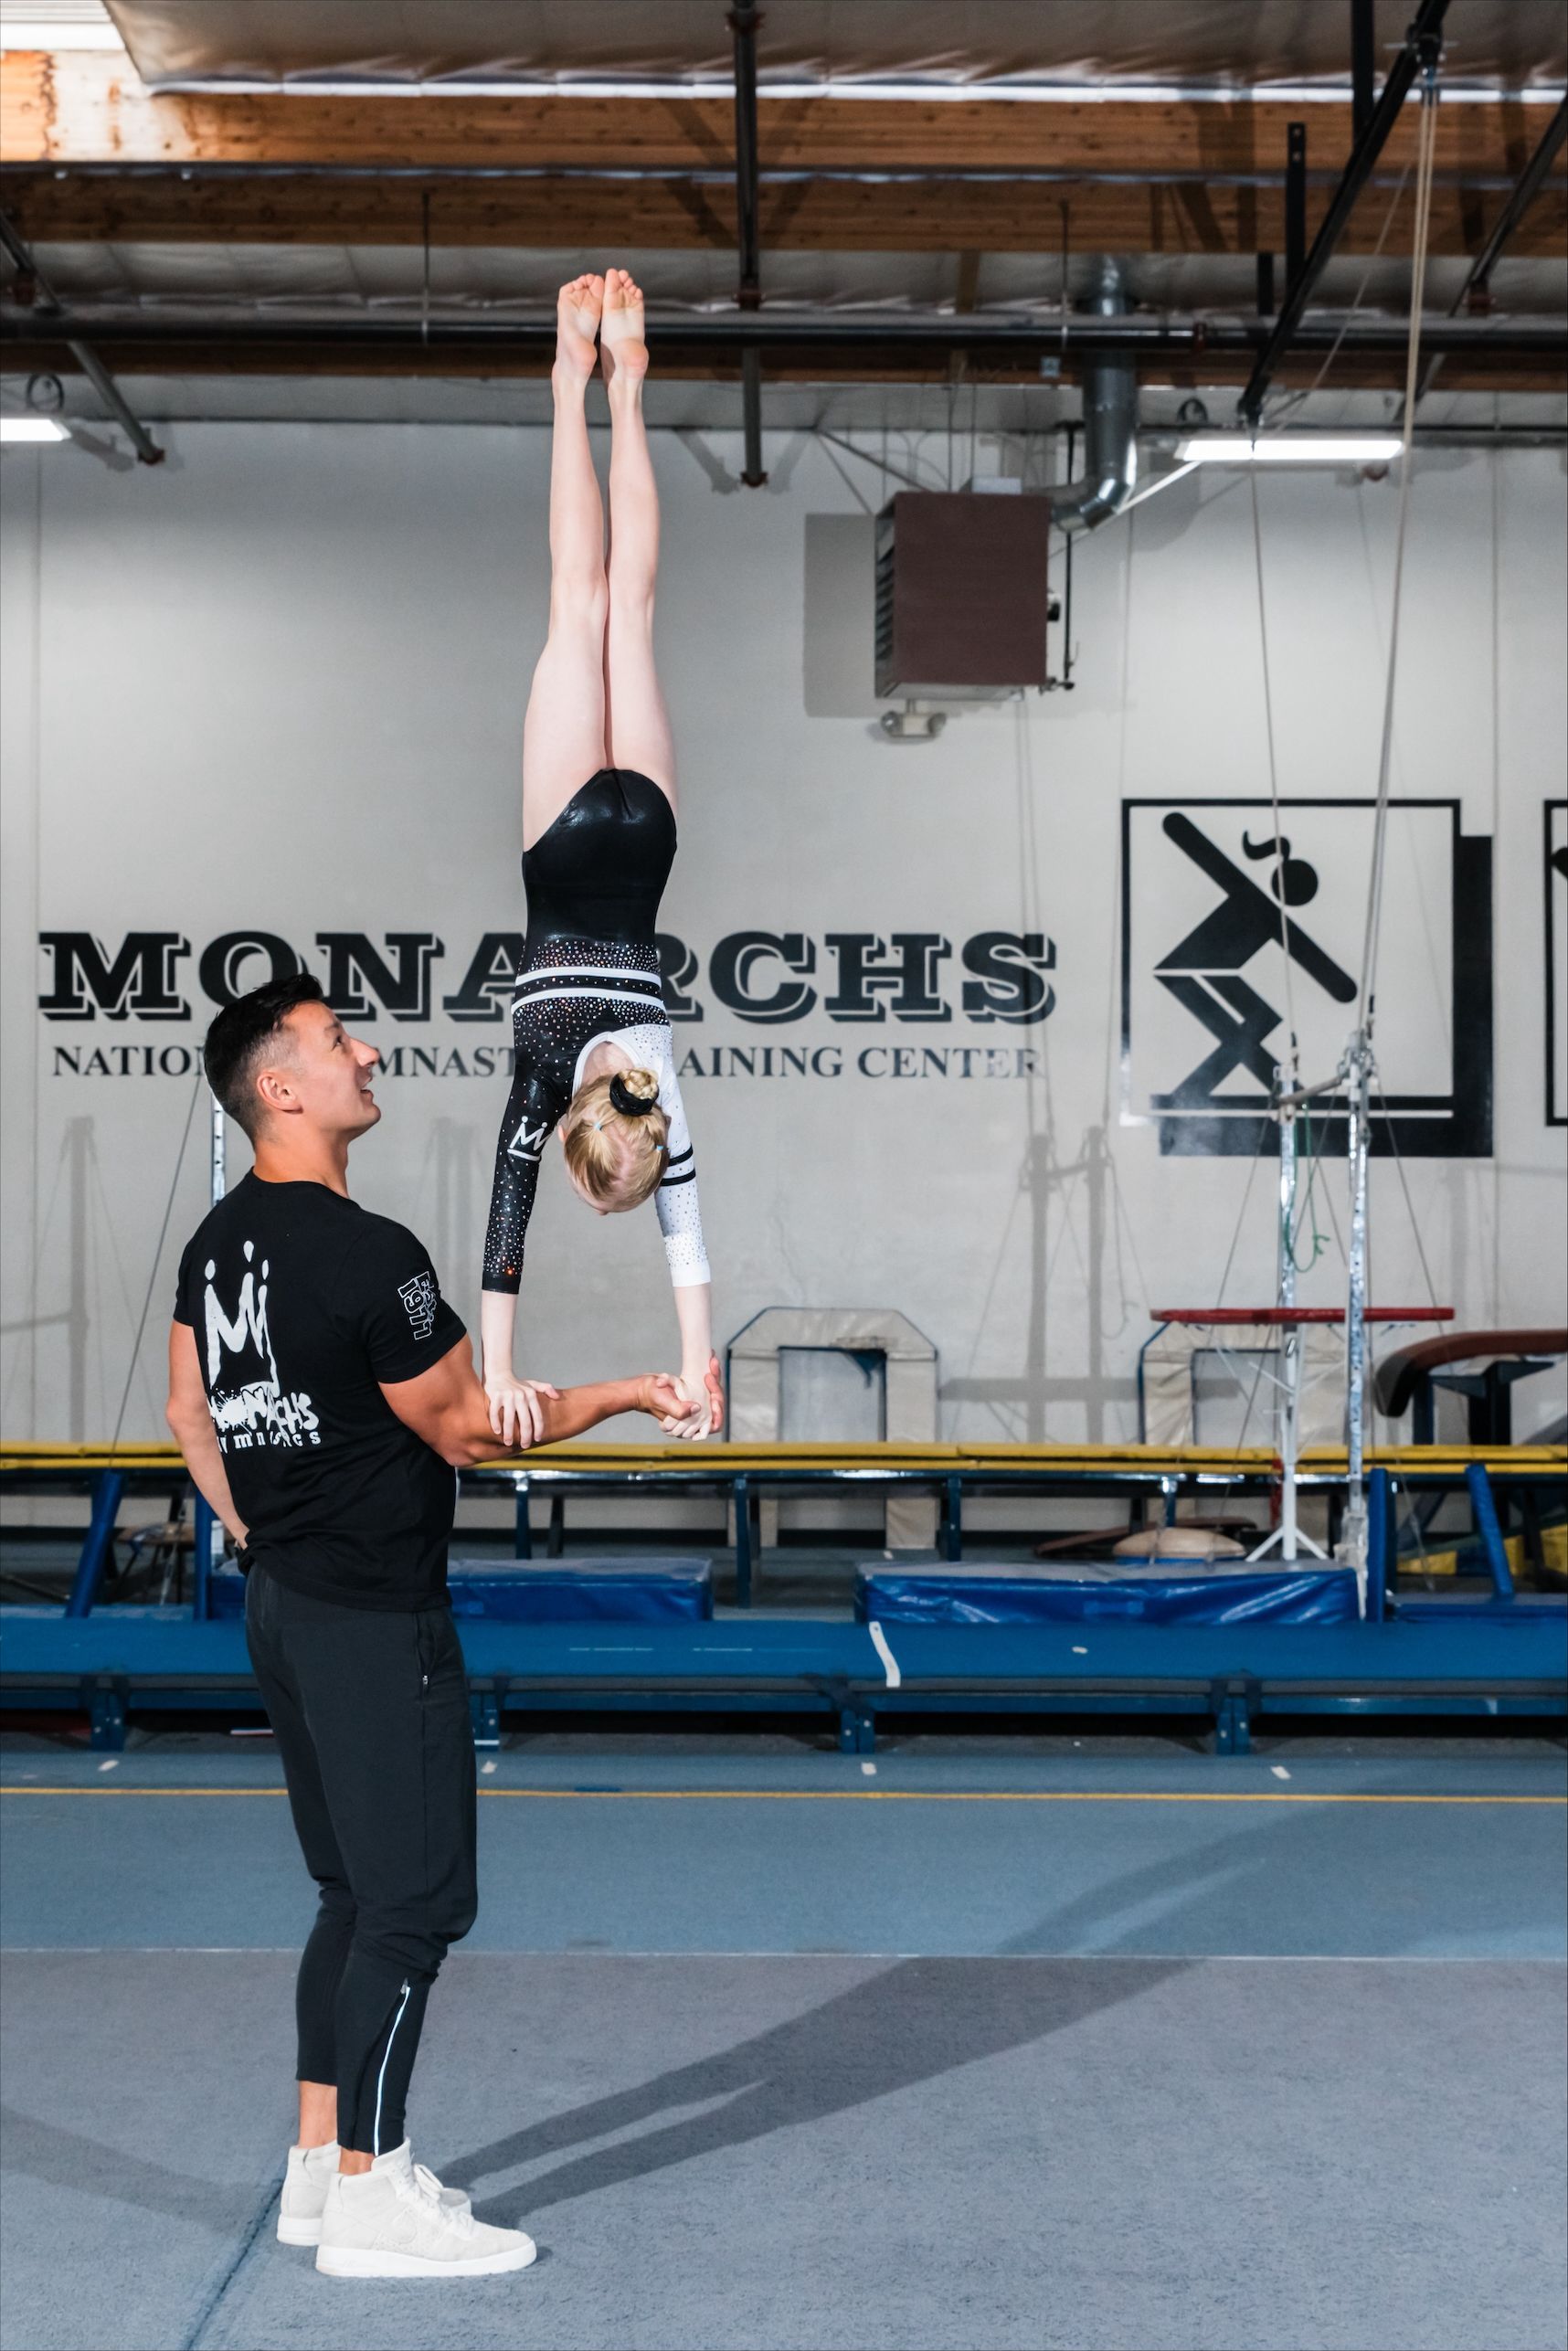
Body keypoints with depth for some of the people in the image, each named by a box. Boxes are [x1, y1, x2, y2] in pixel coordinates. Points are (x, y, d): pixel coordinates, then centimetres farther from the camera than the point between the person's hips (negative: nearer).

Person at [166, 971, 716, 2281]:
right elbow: (465, 1430, -13)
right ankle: (369, 2207, 5)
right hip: (376, 1619, -10)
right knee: (414, 1906, -1)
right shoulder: (367, 1253, -20)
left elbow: (189, 1412, 17)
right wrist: (624, 1397, -4)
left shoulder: (220, 1242, 8)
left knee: (356, 1894, 18)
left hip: (282, 1600, 10)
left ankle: (321, 2167, 24)